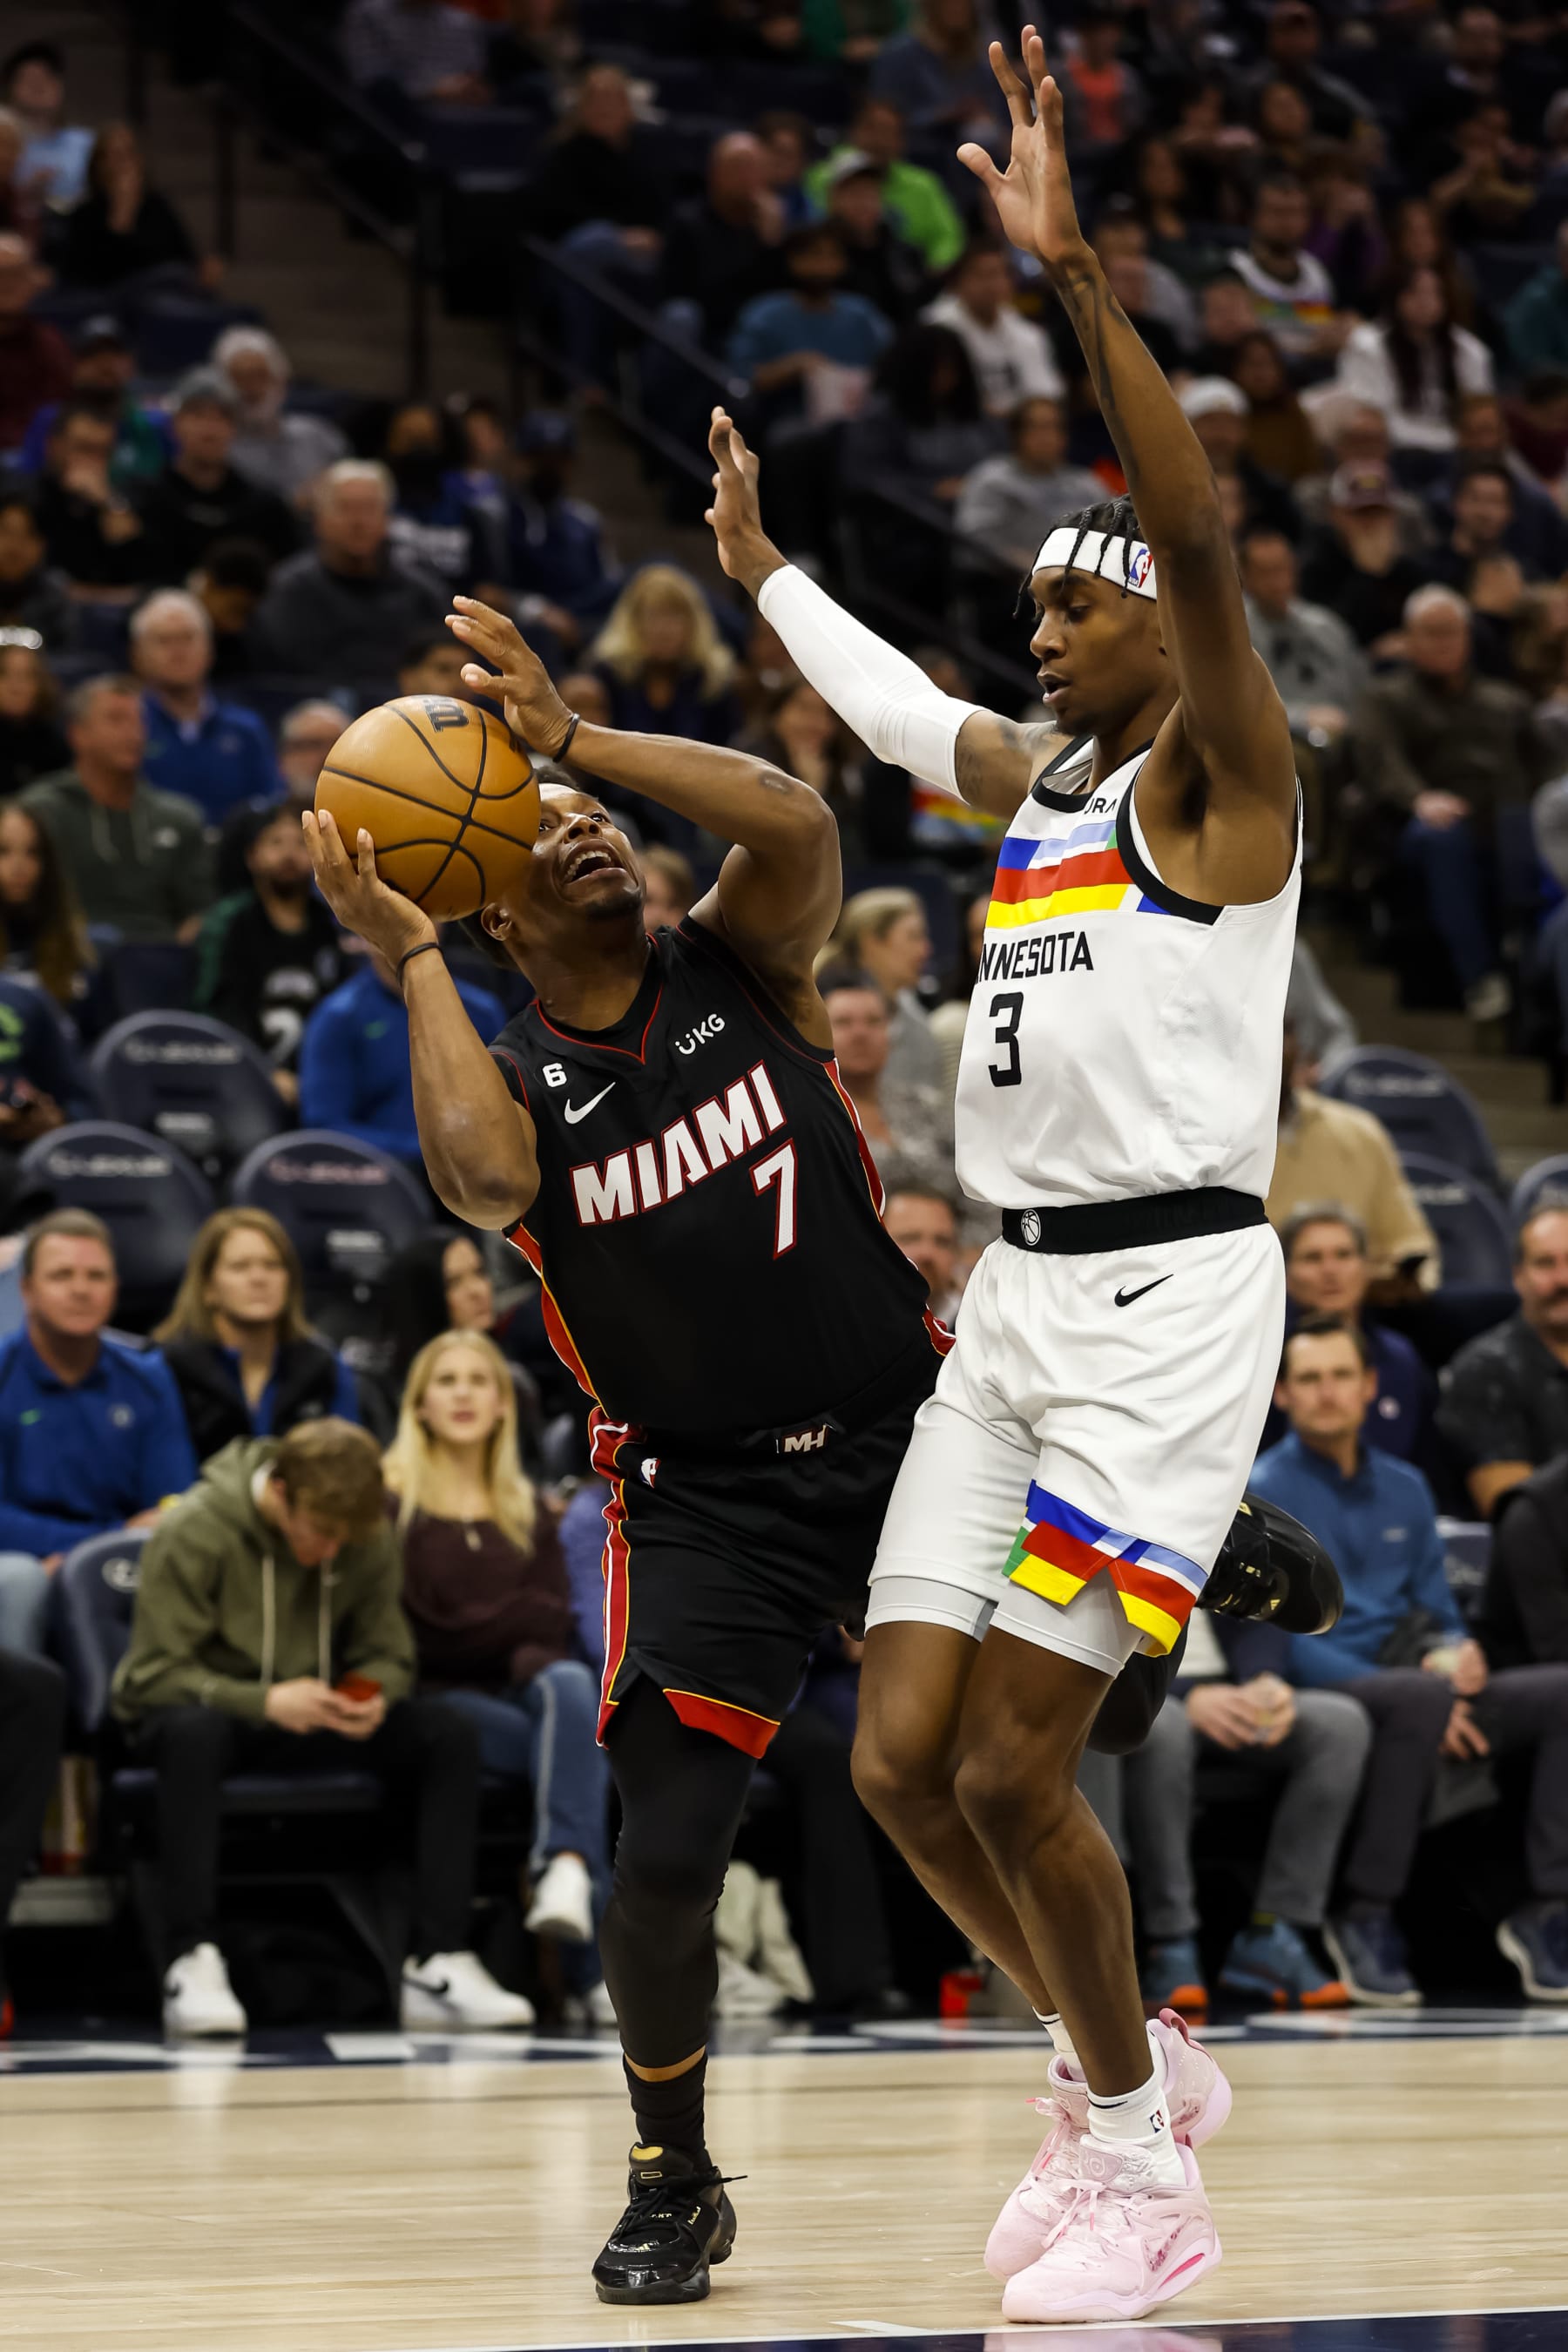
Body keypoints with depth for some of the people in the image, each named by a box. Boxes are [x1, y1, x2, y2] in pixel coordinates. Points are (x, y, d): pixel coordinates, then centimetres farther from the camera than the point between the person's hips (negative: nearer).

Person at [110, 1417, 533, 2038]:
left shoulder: (369, 1540, -2)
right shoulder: (194, 1532, -16)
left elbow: (388, 1655, 5)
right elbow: (153, 1673, -18)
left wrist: (374, 1697, -21)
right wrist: (263, 1701, -31)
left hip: (308, 1718, 5)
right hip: (207, 1708, -5)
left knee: (446, 1733, -19)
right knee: (194, 1732, -42)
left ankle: (437, 1963, -24)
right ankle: (192, 1960, -40)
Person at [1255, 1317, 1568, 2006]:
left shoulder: (1404, 1489, 20)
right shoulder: (1261, 1492, 0)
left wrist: (1454, 1653, -5)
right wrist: (1414, 1685, -18)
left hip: (1400, 1684, 6)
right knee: (1420, 1697, -39)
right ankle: (1366, 1918, -28)